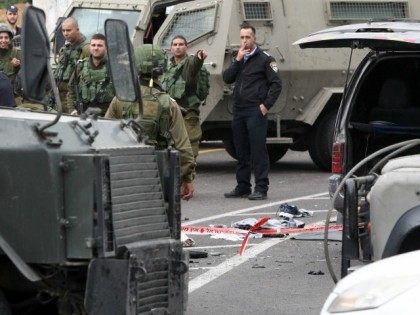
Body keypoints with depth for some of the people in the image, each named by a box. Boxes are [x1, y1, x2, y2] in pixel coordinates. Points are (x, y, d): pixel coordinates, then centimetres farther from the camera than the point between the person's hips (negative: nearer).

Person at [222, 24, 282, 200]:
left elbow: (276, 84, -6)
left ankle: (261, 188, -7)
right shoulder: (238, 59, 18)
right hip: (238, 111, 7)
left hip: (256, 111, -7)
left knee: (258, 150, -8)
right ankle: (242, 187, 18)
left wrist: (266, 105, -13)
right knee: (241, 151, 11)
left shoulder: (264, 59, -2)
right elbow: (227, 78, 5)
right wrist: (238, 60, -5)